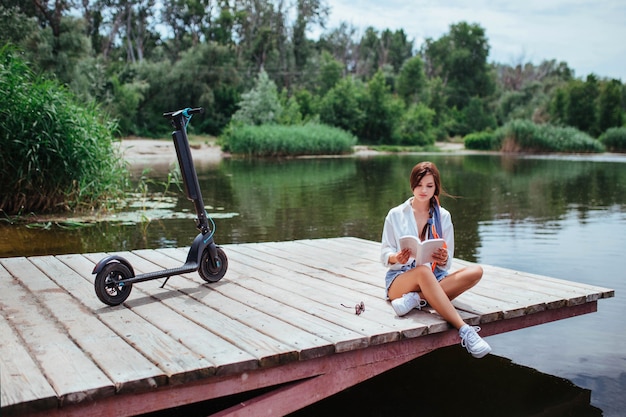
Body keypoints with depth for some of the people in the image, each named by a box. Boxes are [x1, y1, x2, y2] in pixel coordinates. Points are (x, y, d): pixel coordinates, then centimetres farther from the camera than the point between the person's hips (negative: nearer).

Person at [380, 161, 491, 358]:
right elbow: (385, 255, 1)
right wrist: (397, 258, -23)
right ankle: (465, 330, -45)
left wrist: (443, 260, -18)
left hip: (435, 279, 4)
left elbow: (446, 263, 7)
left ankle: (416, 299, -36)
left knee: (475, 271, -23)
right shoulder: (395, 215, 4)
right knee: (423, 270, -39)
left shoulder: (443, 216, 10)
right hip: (400, 279, -3)